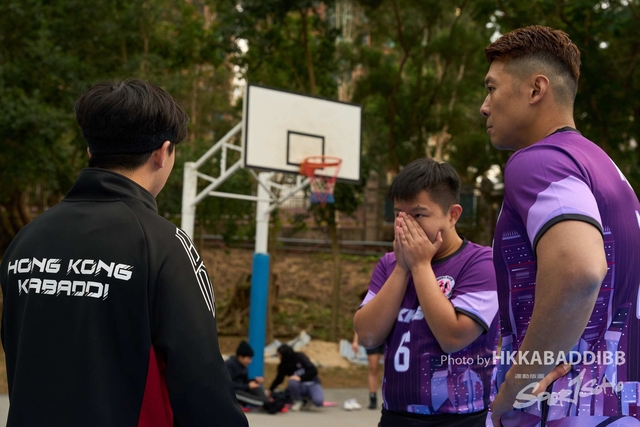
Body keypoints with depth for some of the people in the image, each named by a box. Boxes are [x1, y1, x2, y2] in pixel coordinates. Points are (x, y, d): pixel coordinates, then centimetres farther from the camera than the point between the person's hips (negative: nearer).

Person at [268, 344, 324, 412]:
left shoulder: (300, 357, -14)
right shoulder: (283, 366, -4)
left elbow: (313, 370, -19)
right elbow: (279, 379, 11)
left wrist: (300, 378, -28)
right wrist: (270, 390, 6)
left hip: (312, 384, -2)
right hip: (300, 386, 3)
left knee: (318, 402, -33)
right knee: (292, 382, -35)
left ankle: (308, 397, 4)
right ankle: (298, 401, -6)